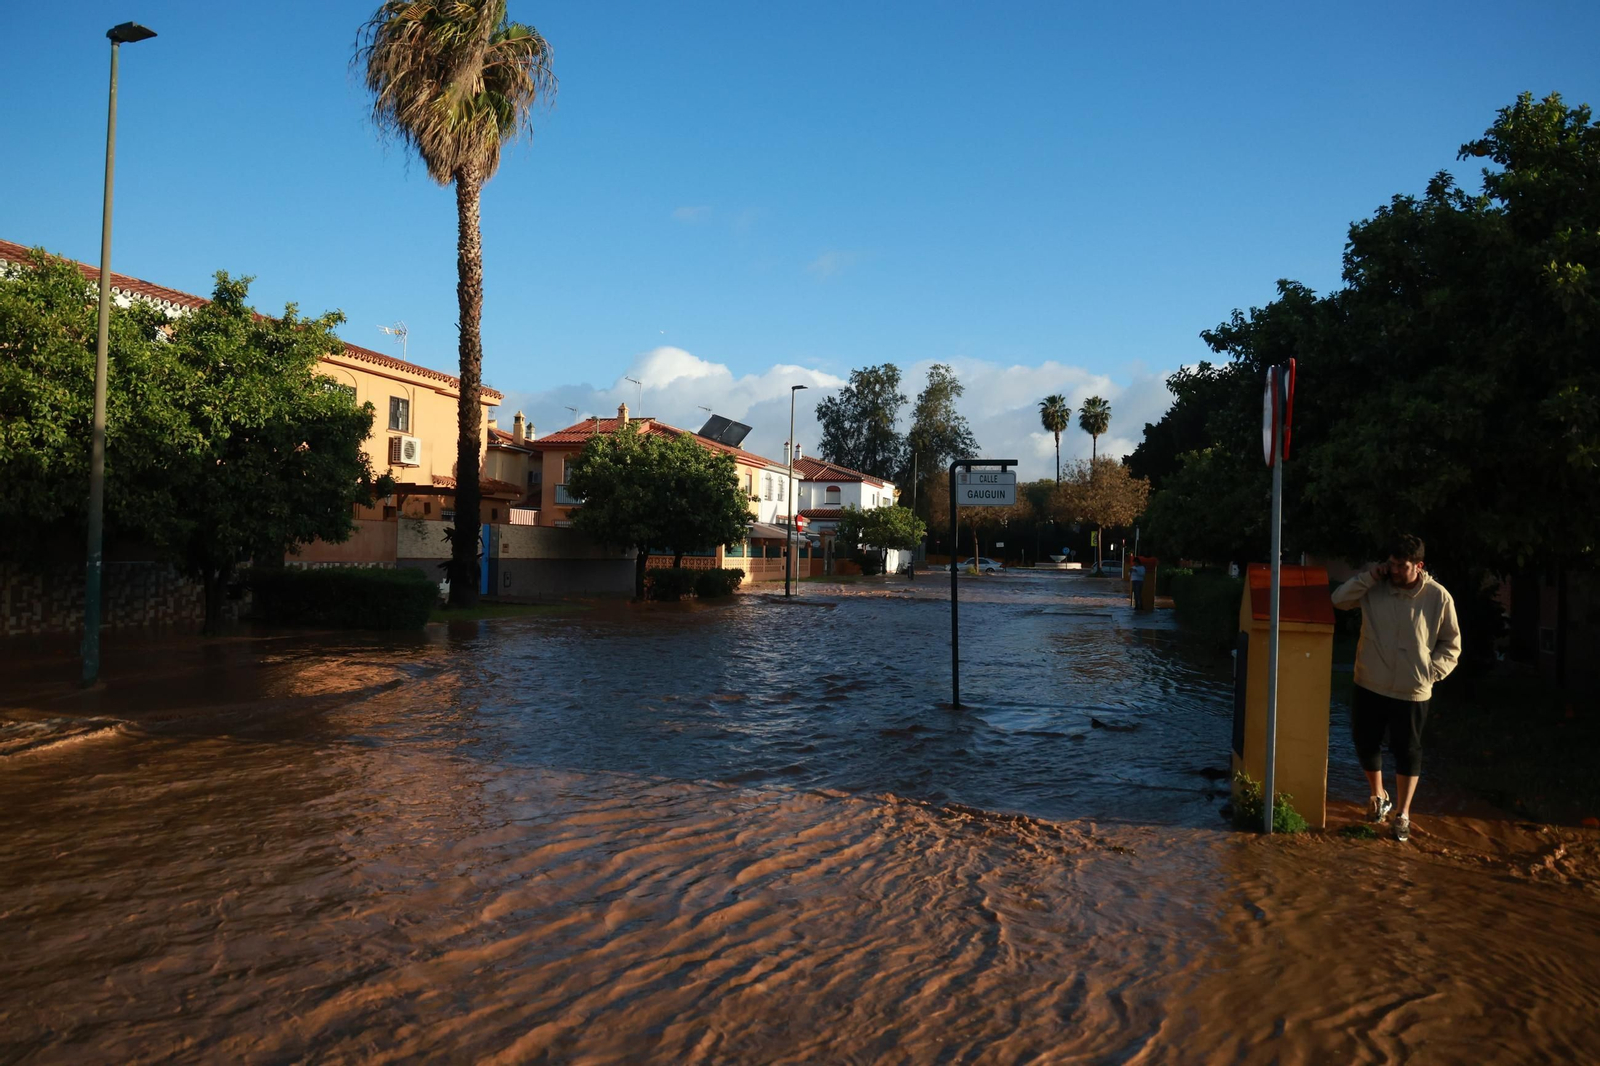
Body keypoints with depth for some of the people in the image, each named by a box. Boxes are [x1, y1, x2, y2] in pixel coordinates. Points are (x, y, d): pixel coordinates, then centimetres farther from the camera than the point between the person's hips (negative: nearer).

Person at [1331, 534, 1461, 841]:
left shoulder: (1438, 597, -9)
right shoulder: (1375, 588, -5)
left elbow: (1451, 643, 1)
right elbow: (1339, 599, -11)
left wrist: (1432, 671, -9)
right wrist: (1369, 577, -17)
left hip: (1412, 692, -2)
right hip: (1369, 686, 2)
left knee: (1407, 753, 9)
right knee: (1365, 743, 13)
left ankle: (1403, 814, 26)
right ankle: (1379, 796, 39)